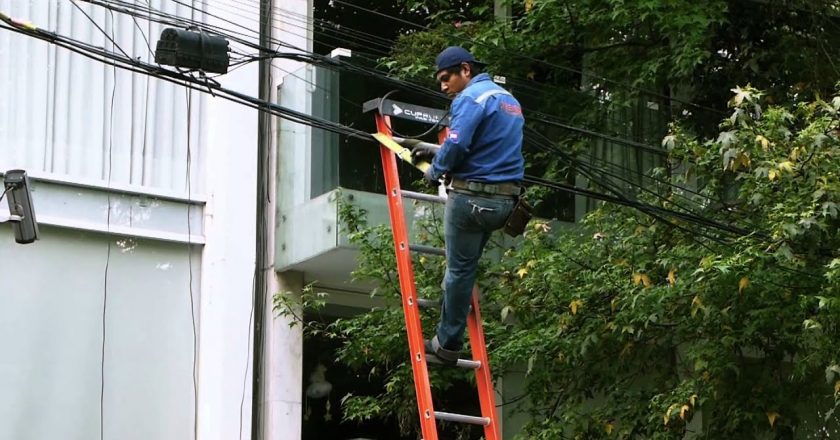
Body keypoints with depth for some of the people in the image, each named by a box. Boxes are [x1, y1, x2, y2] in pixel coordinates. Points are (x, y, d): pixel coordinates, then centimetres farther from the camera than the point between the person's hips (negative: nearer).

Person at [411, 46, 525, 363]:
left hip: (472, 198, -8)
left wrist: (435, 170, -1)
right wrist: (437, 155, 22)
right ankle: (450, 335, 26)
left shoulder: (471, 97, -10)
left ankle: (448, 343, 8)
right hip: (504, 200, 8)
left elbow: (457, 145, -21)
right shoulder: (508, 99, 20)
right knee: (466, 266, 21)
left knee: (459, 270, 0)